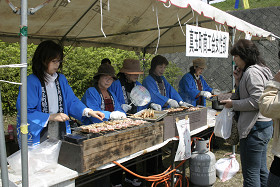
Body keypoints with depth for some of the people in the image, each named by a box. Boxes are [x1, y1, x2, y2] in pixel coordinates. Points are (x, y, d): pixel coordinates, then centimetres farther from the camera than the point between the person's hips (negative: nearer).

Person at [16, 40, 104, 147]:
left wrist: (88, 111, -8)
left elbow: (71, 101, 7)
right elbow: (25, 111, -15)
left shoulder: (61, 79, 7)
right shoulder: (31, 82, -13)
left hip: (61, 132, 5)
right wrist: (51, 117, -20)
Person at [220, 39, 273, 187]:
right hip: (264, 125, 11)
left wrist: (233, 104, -13)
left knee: (250, 174, -1)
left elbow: (256, 101, -24)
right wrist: (238, 81, 7)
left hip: (255, 128, -11)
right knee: (261, 170, 21)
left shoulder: (252, 72, -16)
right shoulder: (260, 70, 17)